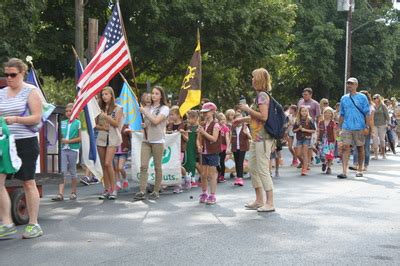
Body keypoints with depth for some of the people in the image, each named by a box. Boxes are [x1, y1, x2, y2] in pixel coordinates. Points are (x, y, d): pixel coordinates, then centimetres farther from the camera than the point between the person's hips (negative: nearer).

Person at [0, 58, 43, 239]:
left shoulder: (30, 91, -2)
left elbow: (37, 118, -9)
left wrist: (15, 119, -22)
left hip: (26, 142, -5)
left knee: (28, 183, 2)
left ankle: (34, 224, 12)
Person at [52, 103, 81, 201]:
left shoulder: (78, 123, -1)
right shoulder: (63, 123, 12)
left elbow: (80, 138, -6)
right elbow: (59, 135, 19)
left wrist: (69, 141, -13)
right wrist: (60, 138, -4)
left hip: (73, 150, -3)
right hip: (63, 149, 3)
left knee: (72, 172, 7)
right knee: (63, 172, -5)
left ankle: (73, 192, 20)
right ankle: (60, 194, -10)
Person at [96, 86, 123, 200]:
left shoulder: (118, 108, 1)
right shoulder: (100, 109, 12)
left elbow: (116, 123, -8)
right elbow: (96, 124, 11)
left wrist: (105, 116, -18)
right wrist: (103, 127, -9)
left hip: (112, 138, -4)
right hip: (101, 137, 5)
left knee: (108, 163, -16)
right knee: (103, 165, 5)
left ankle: (113, 189, -7)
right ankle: (107, 190, 11)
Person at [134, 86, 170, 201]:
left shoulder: (164, 108, -1)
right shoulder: (147, 108, 15)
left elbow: (156, 121, -15)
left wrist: (144, 111, -8)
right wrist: (143, 125, 2)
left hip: (158, 140, -4)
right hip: (146, 140, 4)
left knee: (157, 167, 2)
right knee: (143, 166, -6)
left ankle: (156, 191, 11)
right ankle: (142, 192, -7)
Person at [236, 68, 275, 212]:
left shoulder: (262, 95, -13)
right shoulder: (259, 95, 15)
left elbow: (264, 116, -22)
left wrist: (247, 109, -15)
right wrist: (242, 119, 28)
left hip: (263, 138, -10)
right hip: (256, 138, 10)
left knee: (263, 170, -7)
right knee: (253, 168, 13)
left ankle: (270, 203, -1)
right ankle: (259, 200, 21)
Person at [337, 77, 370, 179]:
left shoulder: (362, 97, 0)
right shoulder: (344, 98, 10)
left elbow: (367, 113, -1)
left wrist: (367, 127, -9)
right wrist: (339, 128, 11)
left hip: (359, 128, -2)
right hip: (346, 128, 2)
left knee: (360, 148, 9)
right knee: (345, 147, -10)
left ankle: (360, 170, 22)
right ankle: (344, 171, -13)